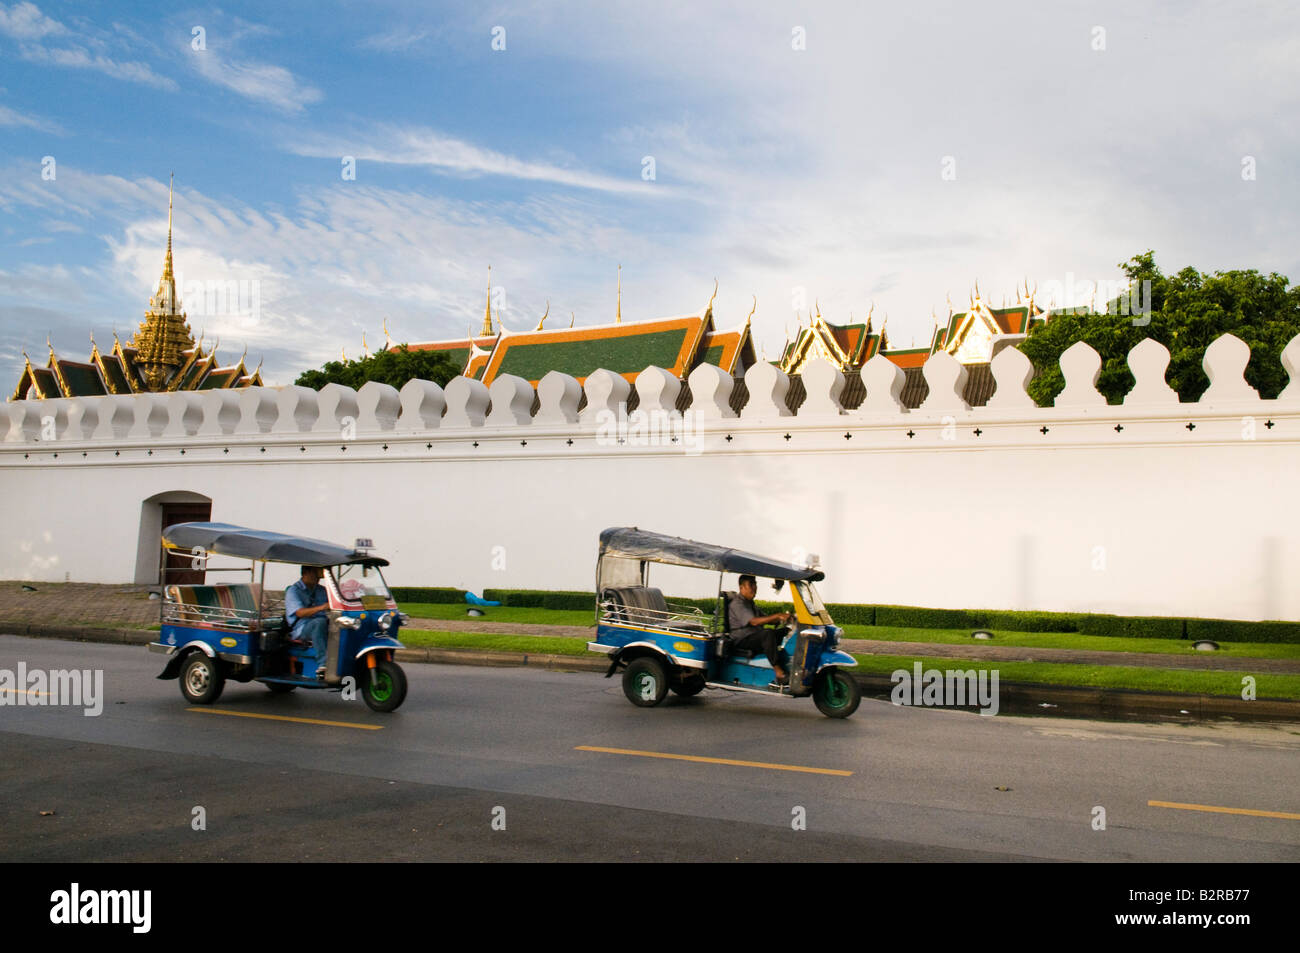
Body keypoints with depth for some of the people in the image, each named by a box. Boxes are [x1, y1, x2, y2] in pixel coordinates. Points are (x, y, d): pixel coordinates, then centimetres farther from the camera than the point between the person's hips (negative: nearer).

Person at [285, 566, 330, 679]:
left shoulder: (322, 590, 22)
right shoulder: (293, 591, 2)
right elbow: (300, 612, -14)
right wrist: (321, 607, -29)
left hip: (322, 626, 5)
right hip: (301, 629, -5)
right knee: (320, 622, -38)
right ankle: (322, 664, -45)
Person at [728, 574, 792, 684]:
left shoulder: (750, 603, 19)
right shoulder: (737, 604, -13)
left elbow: (763, 619, 18)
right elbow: (754, 621, -26)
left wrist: (783, 618, 0)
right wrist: (777, 616, -31)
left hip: (756, 636, 9)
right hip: (742, 640, -9)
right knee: (768, 634, -34)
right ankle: (779, 674, -40)